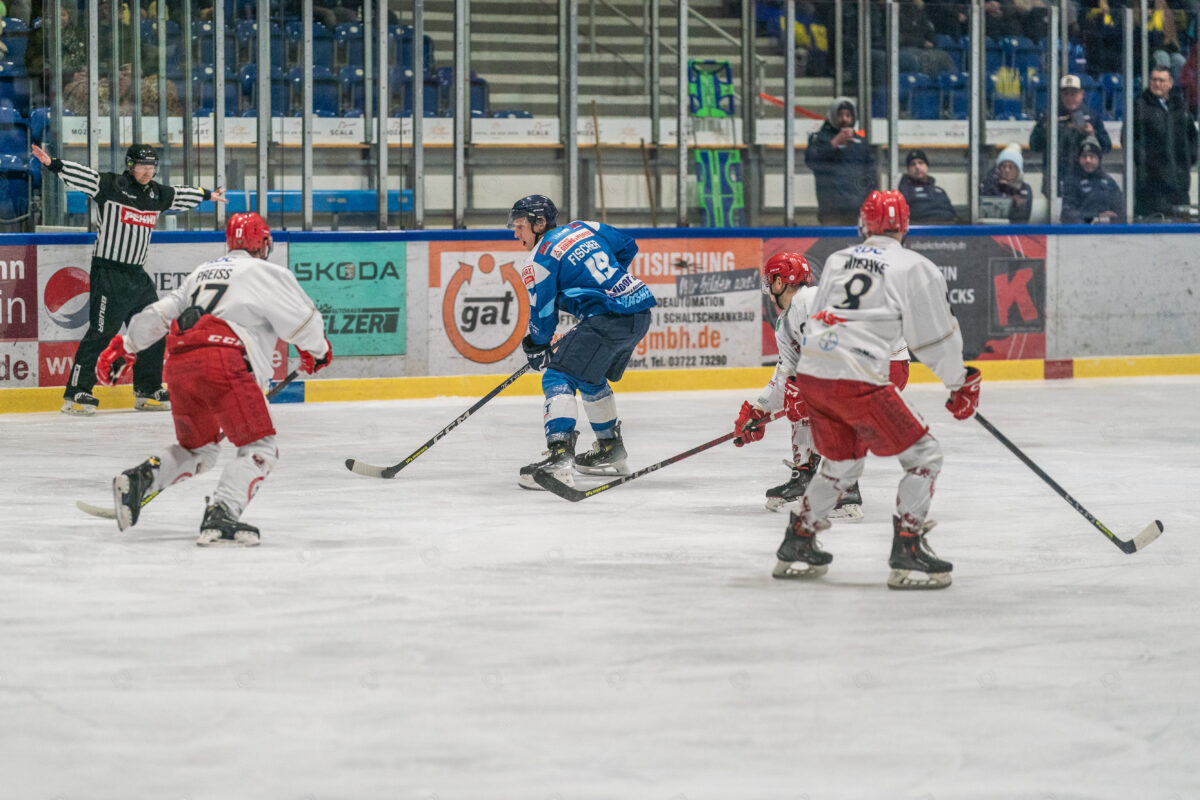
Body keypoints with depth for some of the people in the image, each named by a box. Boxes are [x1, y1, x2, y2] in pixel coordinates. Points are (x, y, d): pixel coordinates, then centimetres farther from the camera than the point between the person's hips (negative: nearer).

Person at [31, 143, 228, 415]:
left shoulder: (157, 194, 13)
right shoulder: (110, 186, -8)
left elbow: (180, 195, 31)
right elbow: (81, 175, -19)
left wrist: (208, 195, 46)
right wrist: (52, 164, -35)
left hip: (138, 275, 8)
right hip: (108, 273, -8)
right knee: (101, 331, -12)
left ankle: (148, 392, 22)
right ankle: (76, 393, -10)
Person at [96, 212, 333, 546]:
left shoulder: (202, 272, 28)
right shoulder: (266, 273, 9)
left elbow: (159, 314, 28)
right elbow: (303, 321, 8)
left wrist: (124, 347, 37)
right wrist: (318, 352, 28)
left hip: (179, 364, 7)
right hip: (222, 359, -7)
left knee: (198, 450, 24)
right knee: (260, 449, -7)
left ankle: (140, 478, 2)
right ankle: (220, 516, -27)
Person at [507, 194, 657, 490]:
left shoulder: (540, 260, -5)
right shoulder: (587, 228, 16)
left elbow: (542, 313, -1)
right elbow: (628, 247, 27)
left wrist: (536, 347, 17)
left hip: (609, 318, -9)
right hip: (641, 312, 9)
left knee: (559, 377, -11)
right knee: (590, 378, 29)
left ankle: (559, 457, -29)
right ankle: (611, 451, 40)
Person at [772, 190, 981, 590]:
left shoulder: (837, 260, 19)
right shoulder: (915, 268, 0)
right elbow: (935, 337, 2)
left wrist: (799, 379, 34)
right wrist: (961, 383, 16)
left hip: (811, 373, 7)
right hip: (856, 379, -7)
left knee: (842, 462, 27)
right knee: (923, 454, 2)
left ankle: (796, 545, 33)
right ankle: (907, 552, -6)